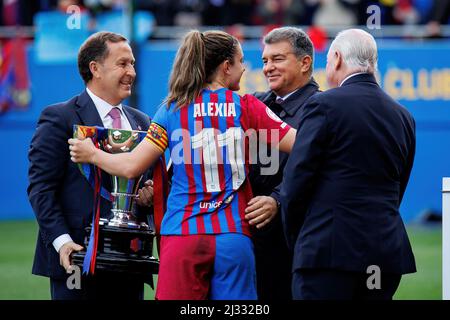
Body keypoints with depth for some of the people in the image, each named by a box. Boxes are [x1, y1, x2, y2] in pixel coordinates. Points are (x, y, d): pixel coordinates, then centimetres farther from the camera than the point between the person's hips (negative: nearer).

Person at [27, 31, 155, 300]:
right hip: (78, 257, -5)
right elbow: (40, 187, -7)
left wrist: (151, 195, 0)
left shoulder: (142, 122, 18)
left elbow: (153, 180, 25)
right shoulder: (59, 118, -2)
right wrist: (61, 240, -18)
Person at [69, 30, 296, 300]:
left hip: (182, 236, 1)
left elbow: (132, 167, 0)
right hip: (233, 236, -1)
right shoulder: (246, 107, 1)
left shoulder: (174, 108, 3)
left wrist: (92, 154, 18)